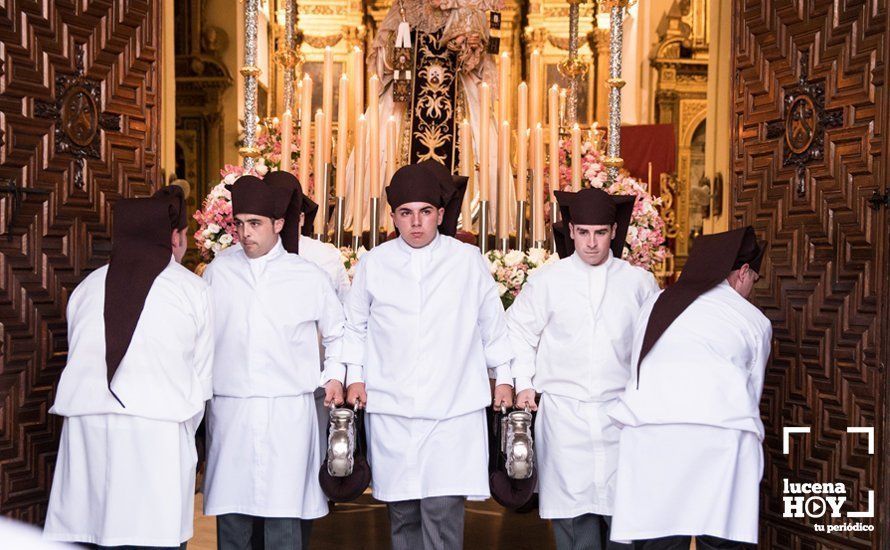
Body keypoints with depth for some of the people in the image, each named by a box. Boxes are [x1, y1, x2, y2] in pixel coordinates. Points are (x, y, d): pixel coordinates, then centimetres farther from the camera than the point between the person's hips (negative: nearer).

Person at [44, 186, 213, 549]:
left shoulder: (88, 286, 15)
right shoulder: (192, 289, 5)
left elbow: (78, 362, 14)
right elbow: (201, 376, 7)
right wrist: (183, 433, 19)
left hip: (86, 428, 4)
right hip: (158, 432, -3)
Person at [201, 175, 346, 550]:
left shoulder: (310, 277, 6)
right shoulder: (217, 272, 8)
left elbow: (337, 333, 18)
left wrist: (334, 376, 7)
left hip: (289, 411, -1)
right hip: (229, 410, 1)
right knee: (231, 515, 5)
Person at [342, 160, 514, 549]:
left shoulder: (468, 261, 2)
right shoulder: (373, 264, 4)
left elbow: (492, 323, 11)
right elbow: (355, 324, 15)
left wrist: (503, 376, 14)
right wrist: (355, 376, 9)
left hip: (454, 409, -1)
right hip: (391, 410, 2)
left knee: (443, 511, -8)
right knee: (402, 512, 10)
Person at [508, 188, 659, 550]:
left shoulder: (640, 283, 5)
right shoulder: (546, 281, 3)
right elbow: (518, 330, 10)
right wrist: (523, 384, 4)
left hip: (621, 413, 1)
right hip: (563, 413, 0)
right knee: (572, 515, 2)